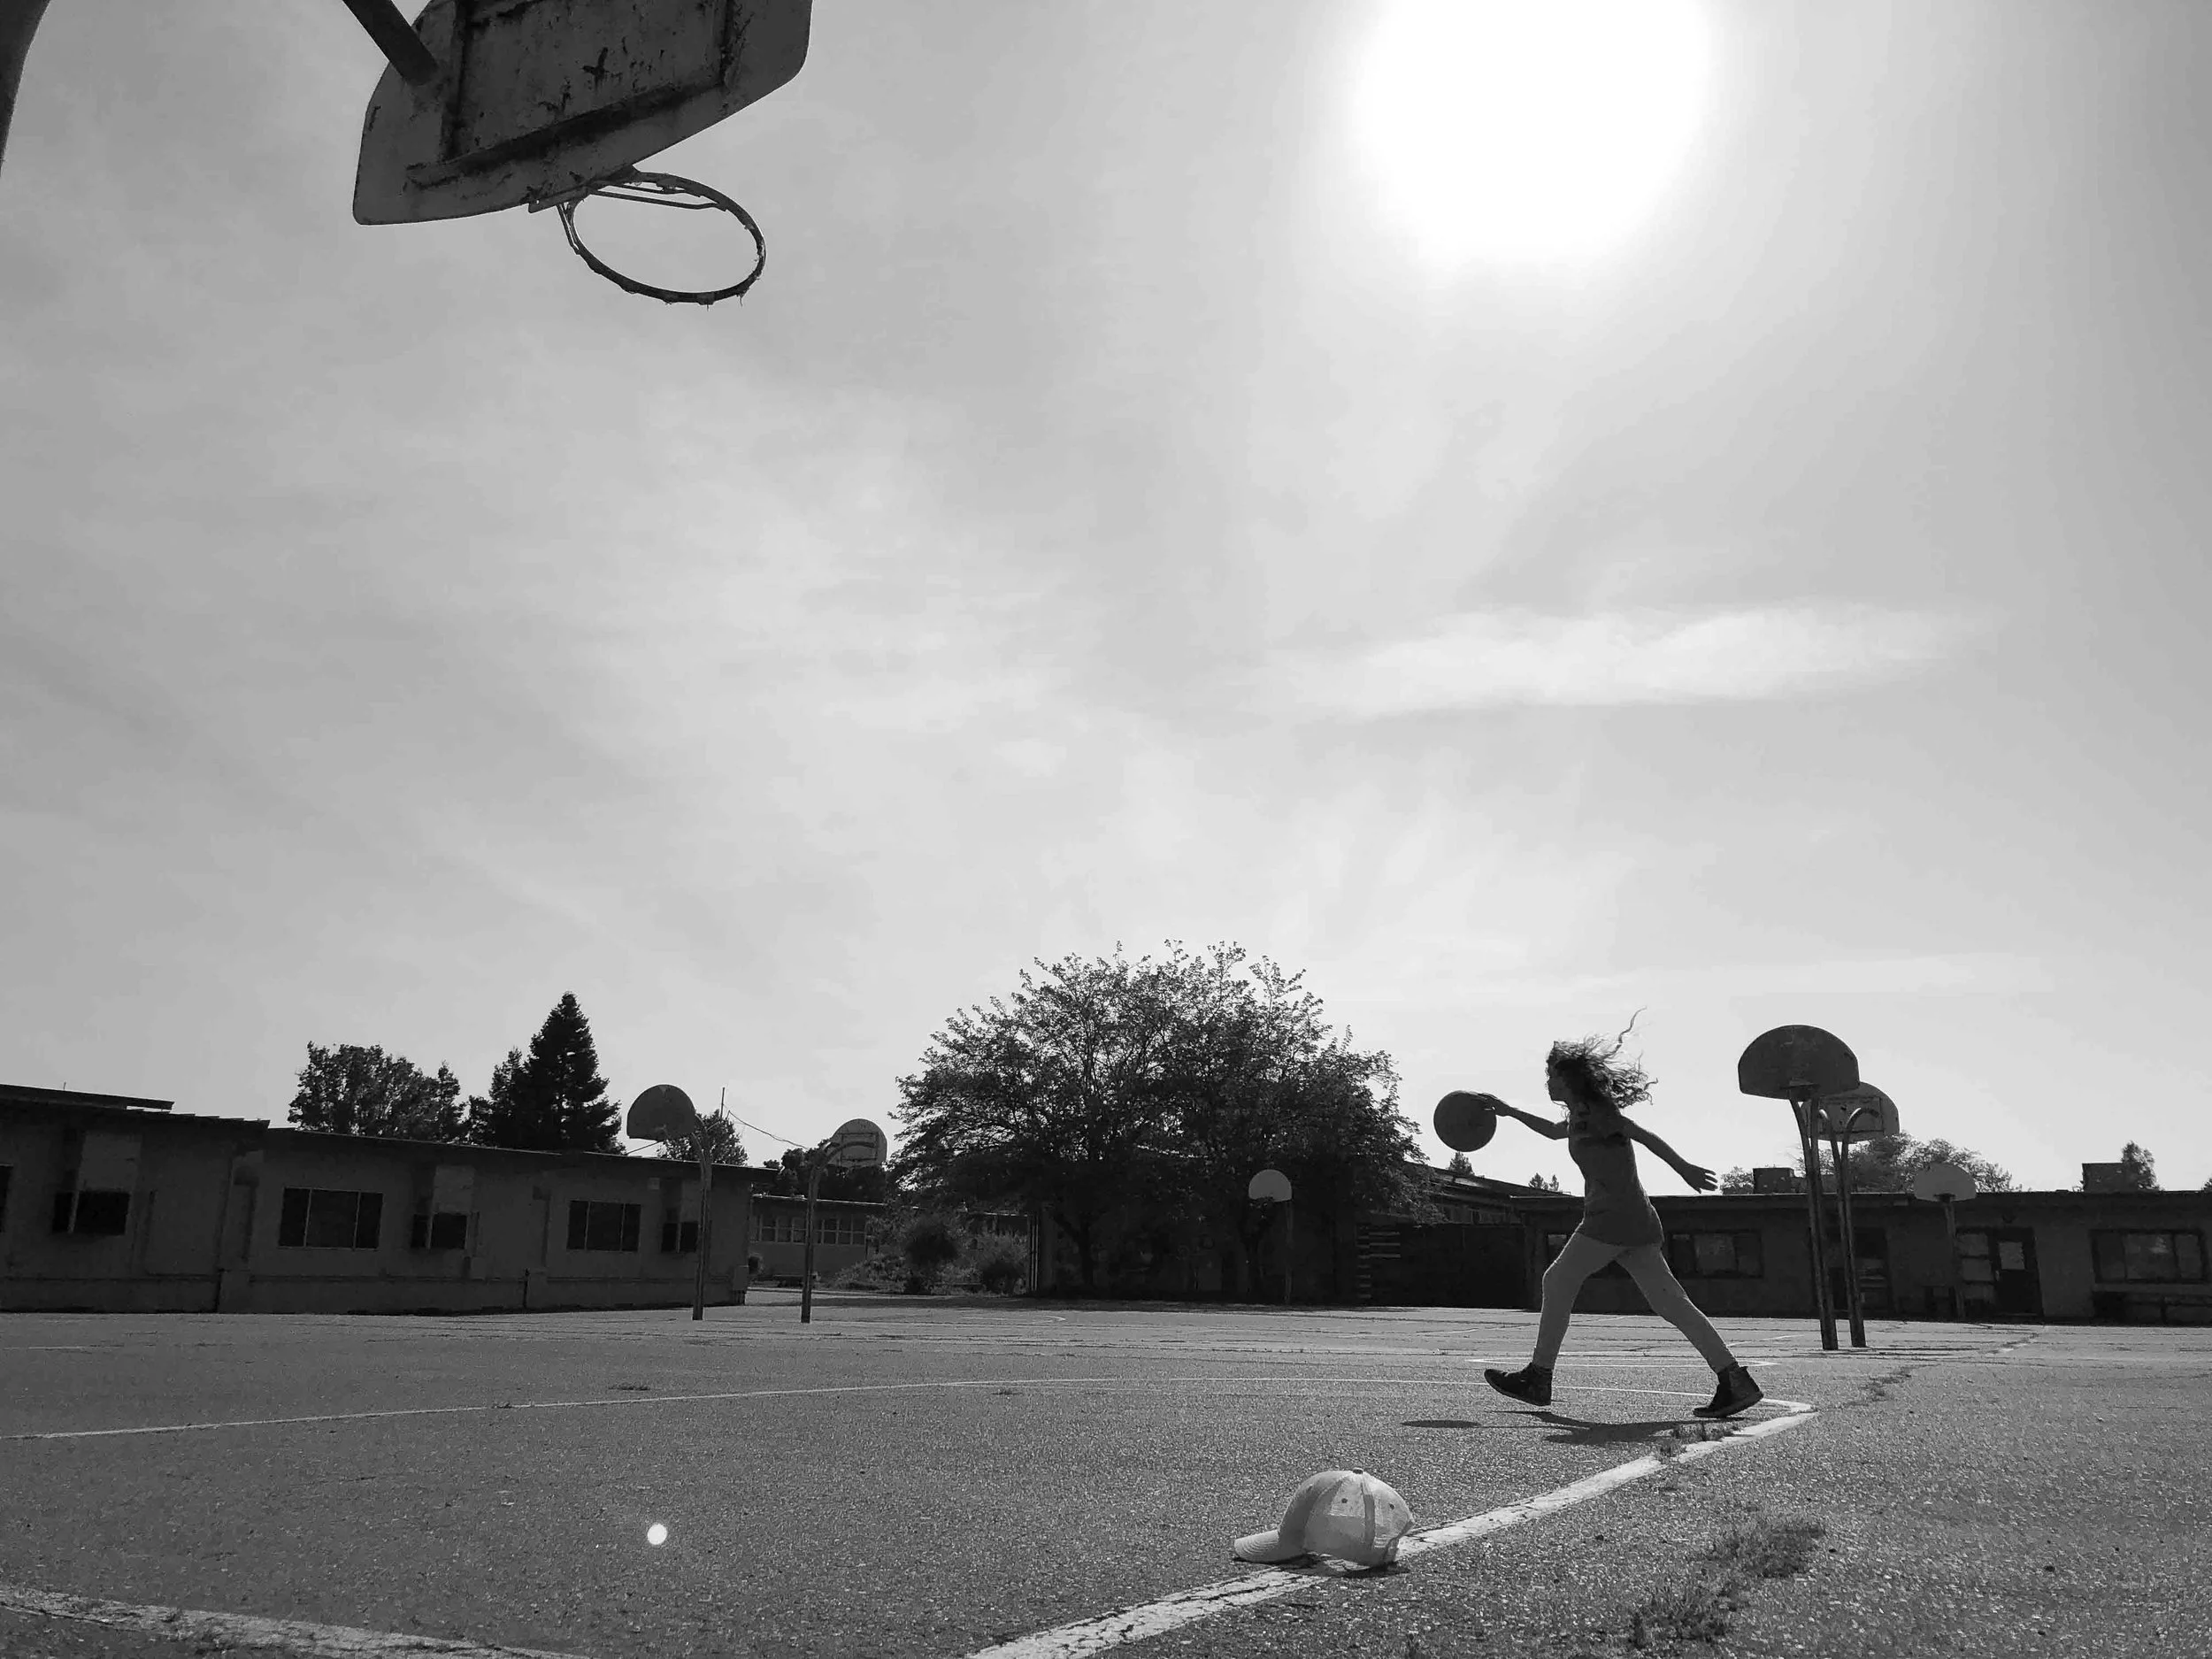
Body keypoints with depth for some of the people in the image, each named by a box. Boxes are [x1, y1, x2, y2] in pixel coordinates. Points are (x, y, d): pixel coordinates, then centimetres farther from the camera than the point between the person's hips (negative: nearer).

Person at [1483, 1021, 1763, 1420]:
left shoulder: (1595, 1111, -4)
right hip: (1637, 1219, 9)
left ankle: (1538, 1378, 0)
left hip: (1613, 1217, -9)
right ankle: (1735, 1382, -5)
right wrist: (1509, 1112, 44)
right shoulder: (1580, 1116, 23)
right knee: (1670, 1300, 2)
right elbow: (1553, 1131, 43)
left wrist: (1684, 1169, -18)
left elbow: (1644, 1135, -12)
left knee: (1558, 1280, -2)